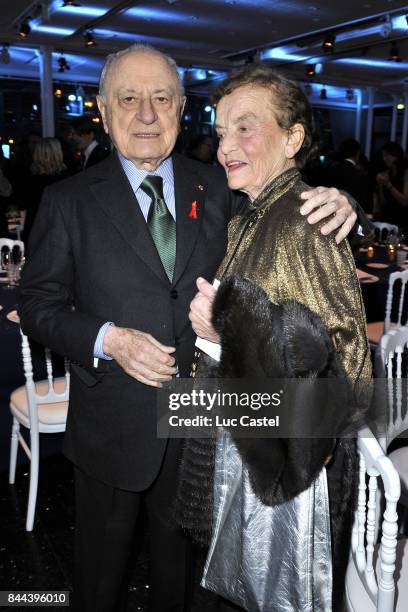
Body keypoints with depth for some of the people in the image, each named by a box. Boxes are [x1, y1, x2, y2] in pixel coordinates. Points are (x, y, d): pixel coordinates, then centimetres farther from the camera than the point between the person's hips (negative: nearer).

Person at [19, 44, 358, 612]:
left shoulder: (217, 188, -2)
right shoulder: (69, 201, -8)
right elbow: (38, 304, -6)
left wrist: (332, 207, -17)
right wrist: (108, 339, -23)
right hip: (112, 427, -2)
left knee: (180, 551, 27)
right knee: (102, 564, 22)